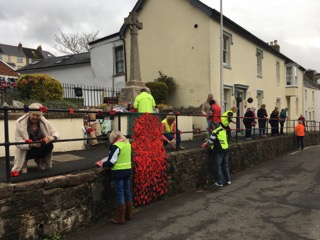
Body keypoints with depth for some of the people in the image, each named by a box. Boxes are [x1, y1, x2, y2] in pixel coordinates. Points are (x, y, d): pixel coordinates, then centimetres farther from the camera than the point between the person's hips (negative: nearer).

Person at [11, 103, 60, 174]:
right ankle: (24, 162, 2)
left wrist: (51, 138, -37)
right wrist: (31, 144, -41)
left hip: (41, 147, 3)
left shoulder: (45, 122, -10)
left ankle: (39, 160, 5)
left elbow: (56, 133, -11)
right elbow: (18, 142, -22)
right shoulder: (20, 123, -18)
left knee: (49, 145, -27)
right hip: (26, 149, -3)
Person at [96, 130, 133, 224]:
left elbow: (111, 162, -18)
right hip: (127, 170, 8)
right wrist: (105, 161, 19)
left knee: (120, 195, 0)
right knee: (127, 192, 16)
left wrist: (103, 164, 3)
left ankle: (121, 218, 9)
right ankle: (129, 214, 28)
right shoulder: (128, 143, 8)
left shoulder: (116, 146, -17)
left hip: (119, 172, -8)